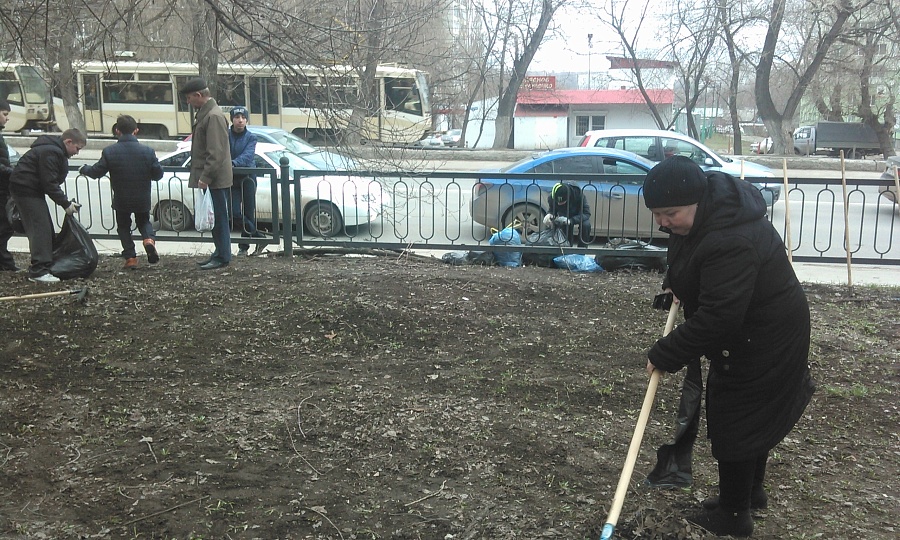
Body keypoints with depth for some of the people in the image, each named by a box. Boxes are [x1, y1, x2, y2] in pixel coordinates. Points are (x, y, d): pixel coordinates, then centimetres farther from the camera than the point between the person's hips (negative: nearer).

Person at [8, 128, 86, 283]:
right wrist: (65, 203, -19)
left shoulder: (57, 151, 14)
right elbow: (49, 183, -23)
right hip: (25, 189, -11)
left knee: (46, 228, 12)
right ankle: (38, 271, -17)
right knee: (40, 228, -15)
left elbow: (53, 181, 14)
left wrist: (66, 202, 4)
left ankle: (47, 264, 20)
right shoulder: (50, 152, -20)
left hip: (32, 189, 11)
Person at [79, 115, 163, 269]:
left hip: (121, 200, -1)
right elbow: (158, 174, -6)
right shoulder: (148, 151, -10)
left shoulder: (109, 152, -12)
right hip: (143, 199, 1)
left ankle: (130, 258, 11)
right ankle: (149, 240, -7)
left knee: (123, 227, 18)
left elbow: (96, 172, -5)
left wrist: (84, 169, 16)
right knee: (144, 221, 24)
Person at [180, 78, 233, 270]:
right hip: (209, 178, 10)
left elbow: (216, 153, -23)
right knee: (215, 218, 14)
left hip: (215, 179, -10)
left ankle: (222, 258, 2)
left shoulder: (214, 116, -17)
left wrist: (205, 178, -23)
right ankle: (219, 253, 22)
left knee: (219, 218, -4)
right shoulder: (204, 113, 16)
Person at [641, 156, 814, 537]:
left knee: (735, 422, 1)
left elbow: (716, 318, -37)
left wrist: (665, 355, -29)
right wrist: (676, 284, 6)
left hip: (761, 343, -10)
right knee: (753, 412, 24)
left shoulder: (731, 242, -37)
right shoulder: (708, 205, -5)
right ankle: (751, 488, 44)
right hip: (752, 331, 10)